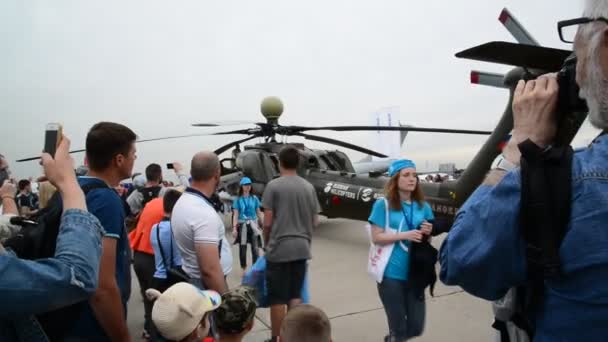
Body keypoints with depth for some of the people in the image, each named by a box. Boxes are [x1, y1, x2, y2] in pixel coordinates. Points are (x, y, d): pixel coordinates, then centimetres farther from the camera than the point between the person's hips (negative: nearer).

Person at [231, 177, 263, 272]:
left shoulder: (254, 198, 5)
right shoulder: (238, 200, 2)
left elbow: (258, 212, 10)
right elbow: (235, 215, -1)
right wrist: (234, 228, -9)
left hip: (253, 224, 0)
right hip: (242, 225, 0)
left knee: (255, 248, -7)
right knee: (242, 247, 7)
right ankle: (243, 268, 19)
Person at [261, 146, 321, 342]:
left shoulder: (273, 186, -8)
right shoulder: (309, 187, 5)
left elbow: (267, 223, -8)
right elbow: (315, 221, 9)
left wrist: (266, 243, 8)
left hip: (278, 249, -4)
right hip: (302, 248, 5)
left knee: (277, 298, 6)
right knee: (295, 296, 15)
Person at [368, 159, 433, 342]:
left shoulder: (423, 206, 5)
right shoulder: (383, 204, -7)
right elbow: (376, 237, -9)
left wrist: (428, 233, -9)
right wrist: (404, 235, -19)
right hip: (391, 273, -4)